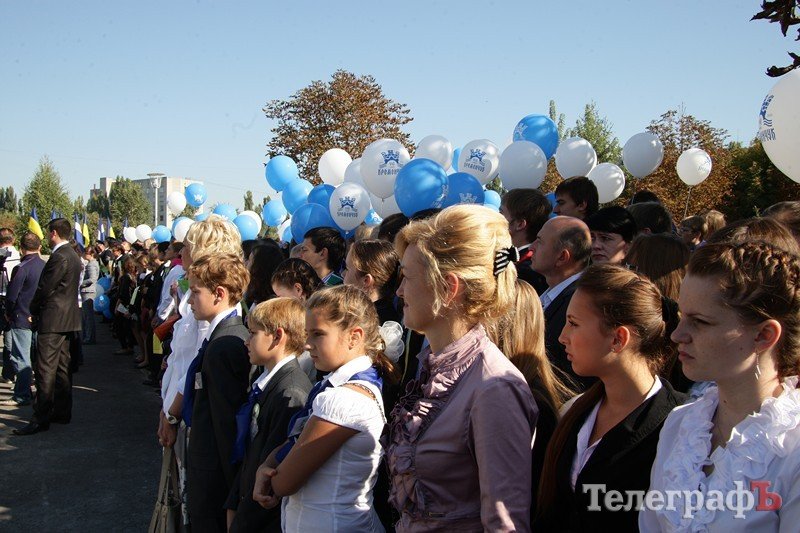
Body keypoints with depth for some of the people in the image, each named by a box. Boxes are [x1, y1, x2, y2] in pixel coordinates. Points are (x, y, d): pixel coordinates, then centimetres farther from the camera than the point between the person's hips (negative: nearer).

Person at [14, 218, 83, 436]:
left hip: (53, 320, -10)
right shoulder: (73, 256, 14)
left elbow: (45, 288, -17)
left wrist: (33, 310, 0)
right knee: (62, 368, 14)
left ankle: (41, 419, -7)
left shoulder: (59, 257, -17)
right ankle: (62, 412, 20)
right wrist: (38, 308, 19)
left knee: (46, 370, -8)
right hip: (67, 319, 10)